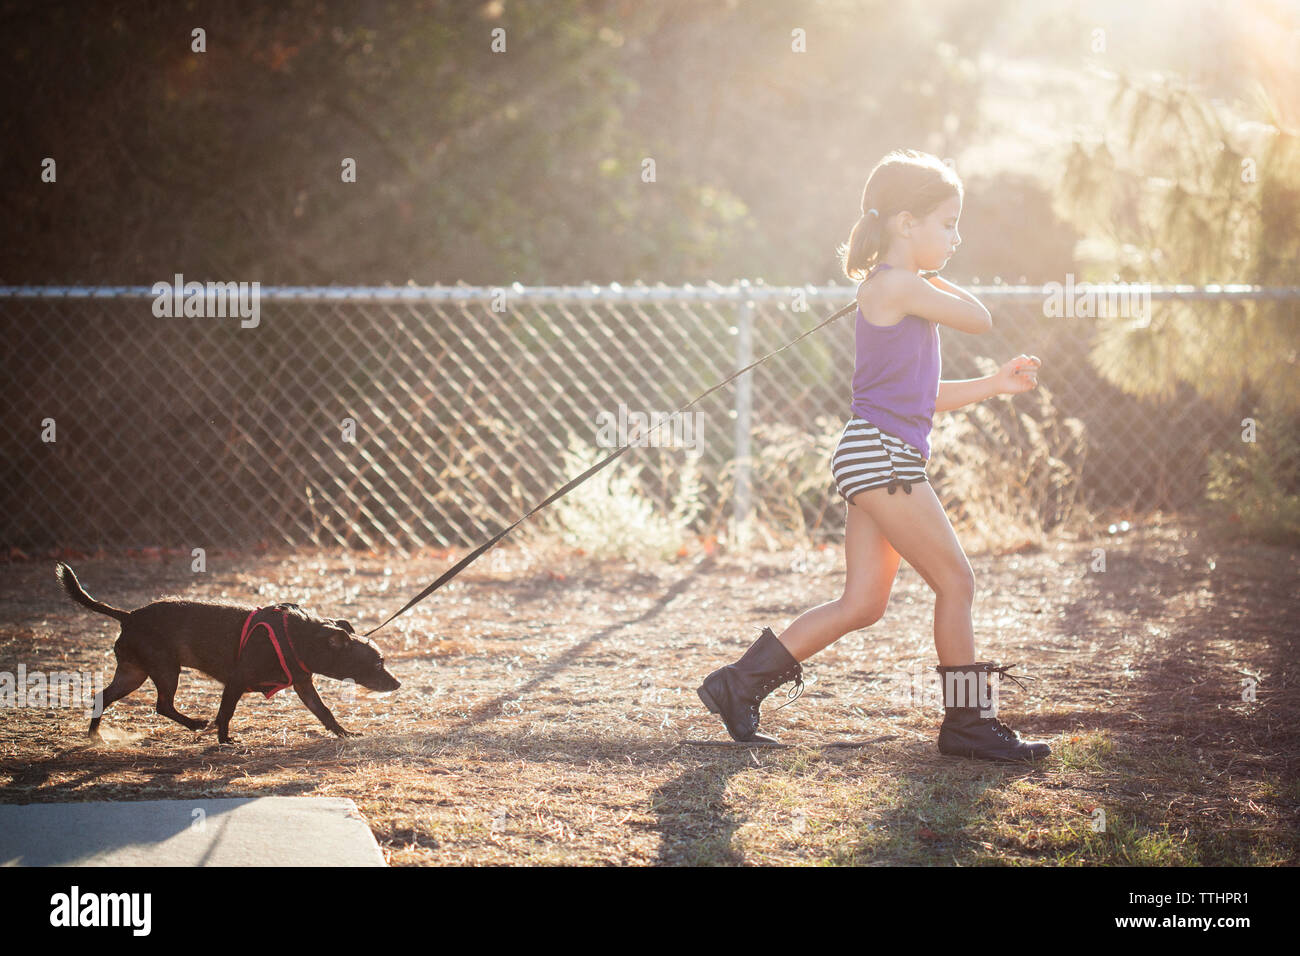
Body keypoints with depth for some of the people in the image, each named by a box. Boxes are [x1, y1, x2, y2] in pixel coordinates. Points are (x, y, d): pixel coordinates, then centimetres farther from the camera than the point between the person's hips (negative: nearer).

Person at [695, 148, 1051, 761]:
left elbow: (922, 399, 25)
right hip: (881, 455, -10)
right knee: (956, 582, -4)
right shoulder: (898, 285, -11)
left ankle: (739, 685, 12)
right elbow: (979, 319, -5)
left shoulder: (897, 295, 22)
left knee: (862, 604, 8)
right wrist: (930, 278, 10)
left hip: (878, 462, 10)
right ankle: (968, 722, 4)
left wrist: (992, 386, 17)